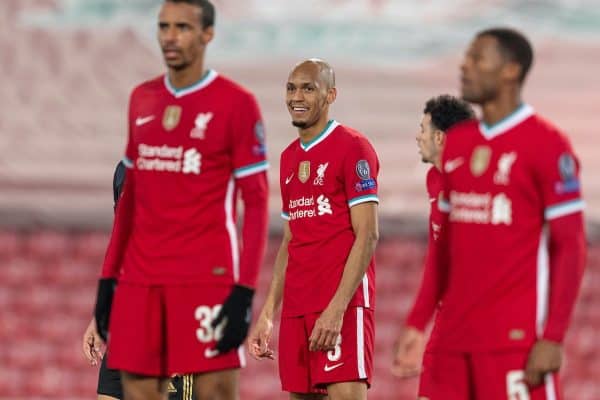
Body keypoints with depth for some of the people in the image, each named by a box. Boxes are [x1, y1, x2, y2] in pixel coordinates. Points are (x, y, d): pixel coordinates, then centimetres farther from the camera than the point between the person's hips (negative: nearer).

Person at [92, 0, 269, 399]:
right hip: (139, 279, 6)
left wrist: (244, 290, -14)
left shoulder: (236, 104, -4)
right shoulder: (142, 99, 14)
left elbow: (257, 204, -6)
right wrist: (109, 275, 14)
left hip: (207, 278, -6)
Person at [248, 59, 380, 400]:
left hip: (342, 306, -8)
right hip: (295, 308, 8)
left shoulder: (353, 148, -5)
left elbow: (367, 236, -12)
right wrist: (268, 313, 15)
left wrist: (337, 308, -19)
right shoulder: (289, 158, 19)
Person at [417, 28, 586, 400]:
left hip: (516, 339, -7)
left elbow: (570, 247, -10)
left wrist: (553, 337, -16)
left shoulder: (546, 145, -7)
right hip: (452, 339, 7)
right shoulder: (456, 143, 14)